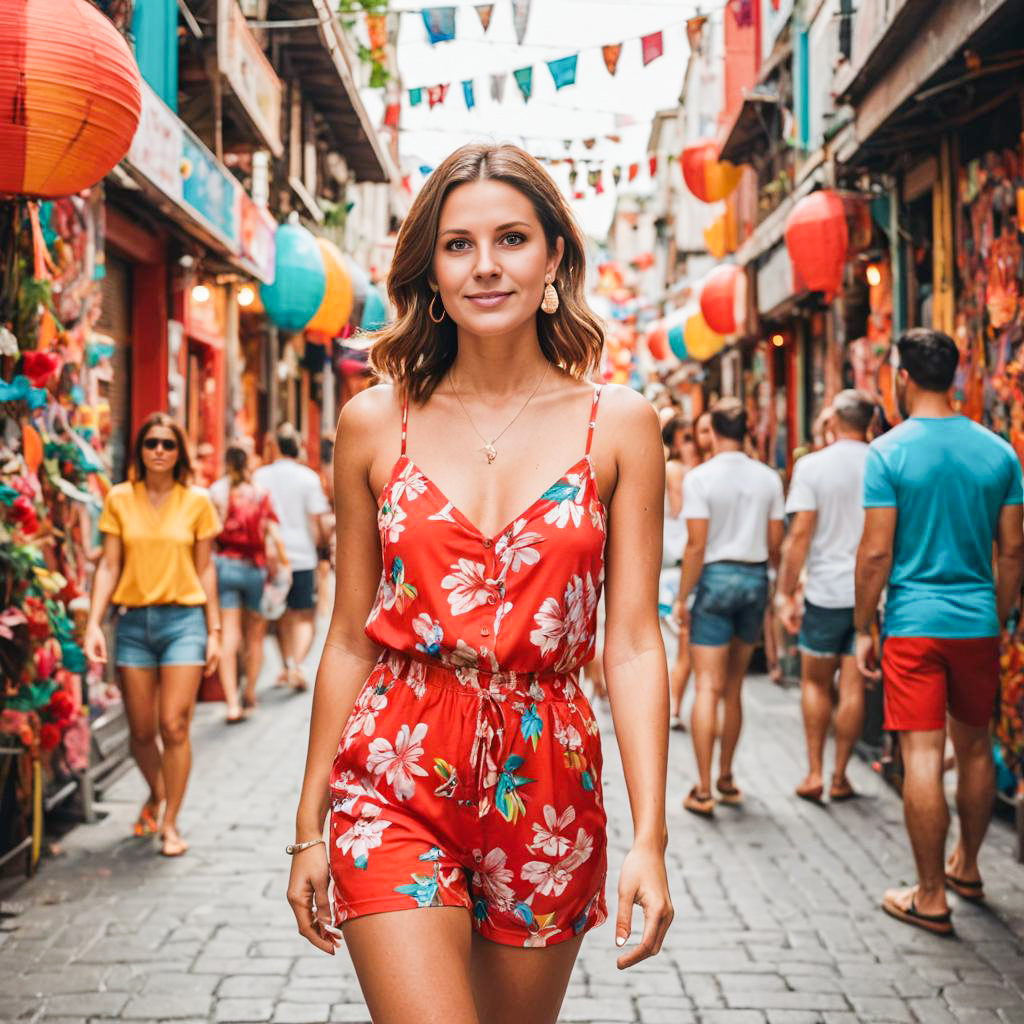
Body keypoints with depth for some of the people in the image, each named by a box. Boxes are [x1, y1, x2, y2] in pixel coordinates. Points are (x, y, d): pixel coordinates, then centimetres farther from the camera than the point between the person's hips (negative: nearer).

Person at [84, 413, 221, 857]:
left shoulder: (196, 503, 3)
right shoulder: (119, 499, 4)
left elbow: (205, 570, 7)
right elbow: (109, 565, 4)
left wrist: (213, 631, 5)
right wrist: (94, 623, -5)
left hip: (183, 619, -1)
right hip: (134, 620, 1)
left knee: (174, 725, -7)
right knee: (141, 730, 8)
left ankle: (170, 823, 6)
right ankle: (156, 794, 37)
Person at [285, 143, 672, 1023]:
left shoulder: (618, 424, 0)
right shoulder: (376, 423, 2)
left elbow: (633, 643, -2)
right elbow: (351, 637, 6)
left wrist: (650, 837, -8)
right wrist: (311, 826, 7)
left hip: (546, 782, 1)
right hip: (396, 782, -1)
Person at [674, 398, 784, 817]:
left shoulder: (700, 477, -9)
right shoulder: (768, 479, 3)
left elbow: (696, 546, -13)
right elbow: (775, 543, 5)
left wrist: (681, 597, -6)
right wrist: (781, 590, 20)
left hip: (717, 577, -4)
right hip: (756, 578, 4)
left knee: (709, 687, -4)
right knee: (734, 688, 15)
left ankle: (703, 790, -6)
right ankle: (725, 778, 24)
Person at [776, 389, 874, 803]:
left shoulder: (812, 466, -6)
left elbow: (800, 534, -10)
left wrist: (786, 593, -4)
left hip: (826, 591, -2)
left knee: (815, 683, 13)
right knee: (853, 687, 8)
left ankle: (814, 773, 10)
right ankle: (839, 777, 14)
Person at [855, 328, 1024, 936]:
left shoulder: (889, 451, -9)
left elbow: (877, 552, -11)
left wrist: (863, 628, -2)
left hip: (913, 622, -4)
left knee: (923, 755, -1)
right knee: (975, 746, 18)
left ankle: (931, 897, 5)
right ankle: (967, 868, 34)